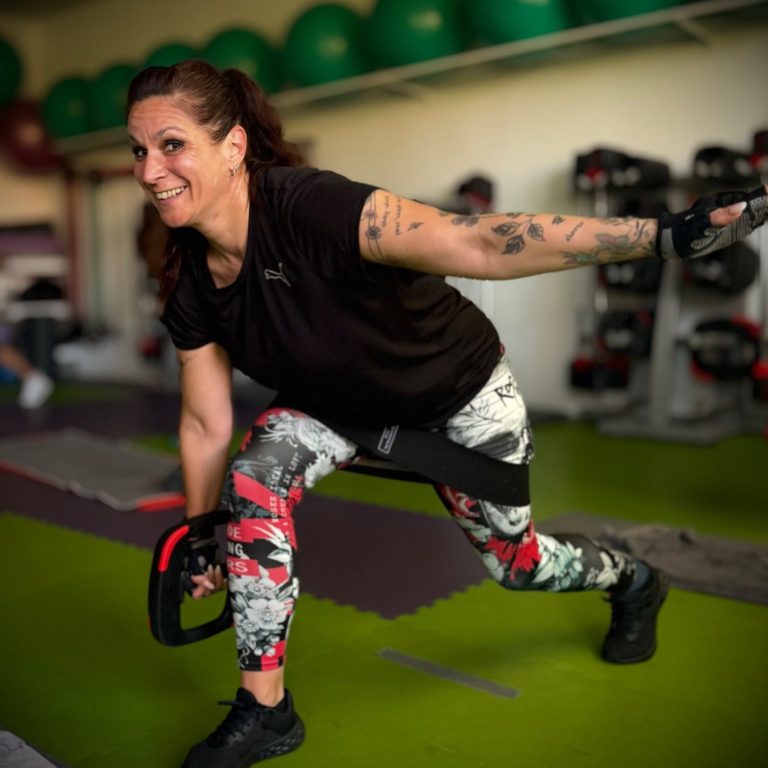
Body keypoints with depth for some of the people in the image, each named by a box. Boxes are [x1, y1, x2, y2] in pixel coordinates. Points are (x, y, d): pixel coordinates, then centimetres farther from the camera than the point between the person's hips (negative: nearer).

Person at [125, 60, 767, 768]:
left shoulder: (309, 206, -36)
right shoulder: (191, 285, -14)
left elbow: (479, 243, -45)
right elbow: (206, 425, -4)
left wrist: (665, 235, -53)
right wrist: (199, 535, 4)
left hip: (458, 392, -4)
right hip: (341, 404, 5)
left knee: (512, 559, 13)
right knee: (251, 485, -21)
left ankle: (631, 581, 49)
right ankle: (265, 709, -2)